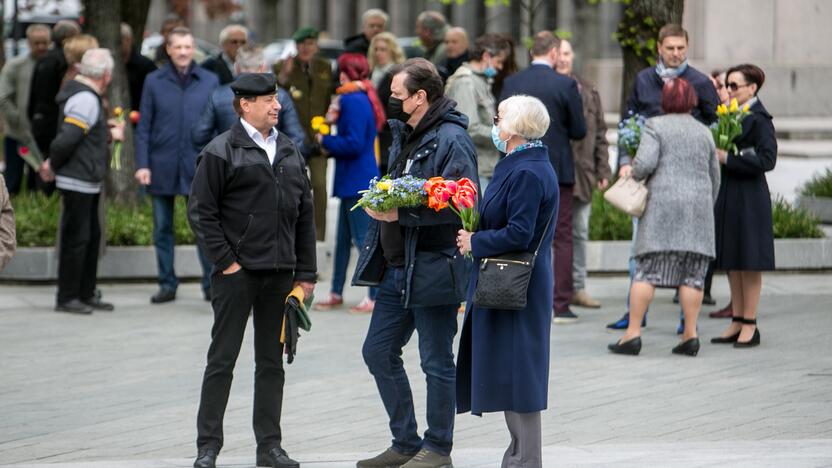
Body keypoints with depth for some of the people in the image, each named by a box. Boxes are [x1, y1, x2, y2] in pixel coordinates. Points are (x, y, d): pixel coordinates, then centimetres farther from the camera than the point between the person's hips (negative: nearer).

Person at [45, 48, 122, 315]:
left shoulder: (87, 96, 13)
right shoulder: (86, 100, -20)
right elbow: (67, 138, -25)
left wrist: (109, 135, 30)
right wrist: (54, 163, -12)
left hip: (88, 183, 10)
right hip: (78, 182, -10)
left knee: (92, 237, 15)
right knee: (76, 239, -4)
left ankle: (86, 294, 23)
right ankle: (67, 298, 2)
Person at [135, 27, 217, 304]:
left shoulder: (210, 81, 4)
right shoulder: (154, 81, 4)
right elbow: (143, 127, 4)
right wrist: (142, 164, -4)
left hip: (199, 166, -1)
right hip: (162, 167, 1)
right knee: (163, 229, 7)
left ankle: (211, 284, 6)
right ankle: (167, 284, 15)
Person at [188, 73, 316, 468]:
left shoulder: (290, 152, 13)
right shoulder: (221, 151, -5)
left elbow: (305, 214, 15)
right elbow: (201, 212, -8)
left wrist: (305, 272, 10)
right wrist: (224, 261, -12)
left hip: (280, 273, 6)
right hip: (237, 273, -5)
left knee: (272, 362, 9)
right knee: (222, 359, 0)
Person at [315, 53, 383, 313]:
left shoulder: (353, 102, -16)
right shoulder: (364, 100, 14)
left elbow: (353, 144, -22)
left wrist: (325, 141, -8)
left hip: (356, 182, -10)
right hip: (355, 181, 10)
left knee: (363, 238, -8)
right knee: (343, 238, 16)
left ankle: (375, 296, -7)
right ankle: (336, 294, 24)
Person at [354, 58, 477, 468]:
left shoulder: (451, 141, -15)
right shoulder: (404, 137, 16)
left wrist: (401, 213, -25)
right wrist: (380, 201, 9)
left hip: (433, 268, -10)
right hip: (397, 268, 10)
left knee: (436, 362, 1)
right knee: (378, 351, 12)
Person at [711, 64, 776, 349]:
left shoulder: (759, 119, -11)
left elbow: (767, 160, -19)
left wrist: (727, 158, -18)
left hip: (749, 199, -8)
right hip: (727, 196, 8)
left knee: (749, 262, -2)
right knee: (731, 262, 11)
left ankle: (750, 326, 4)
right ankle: (737, 323, 17)